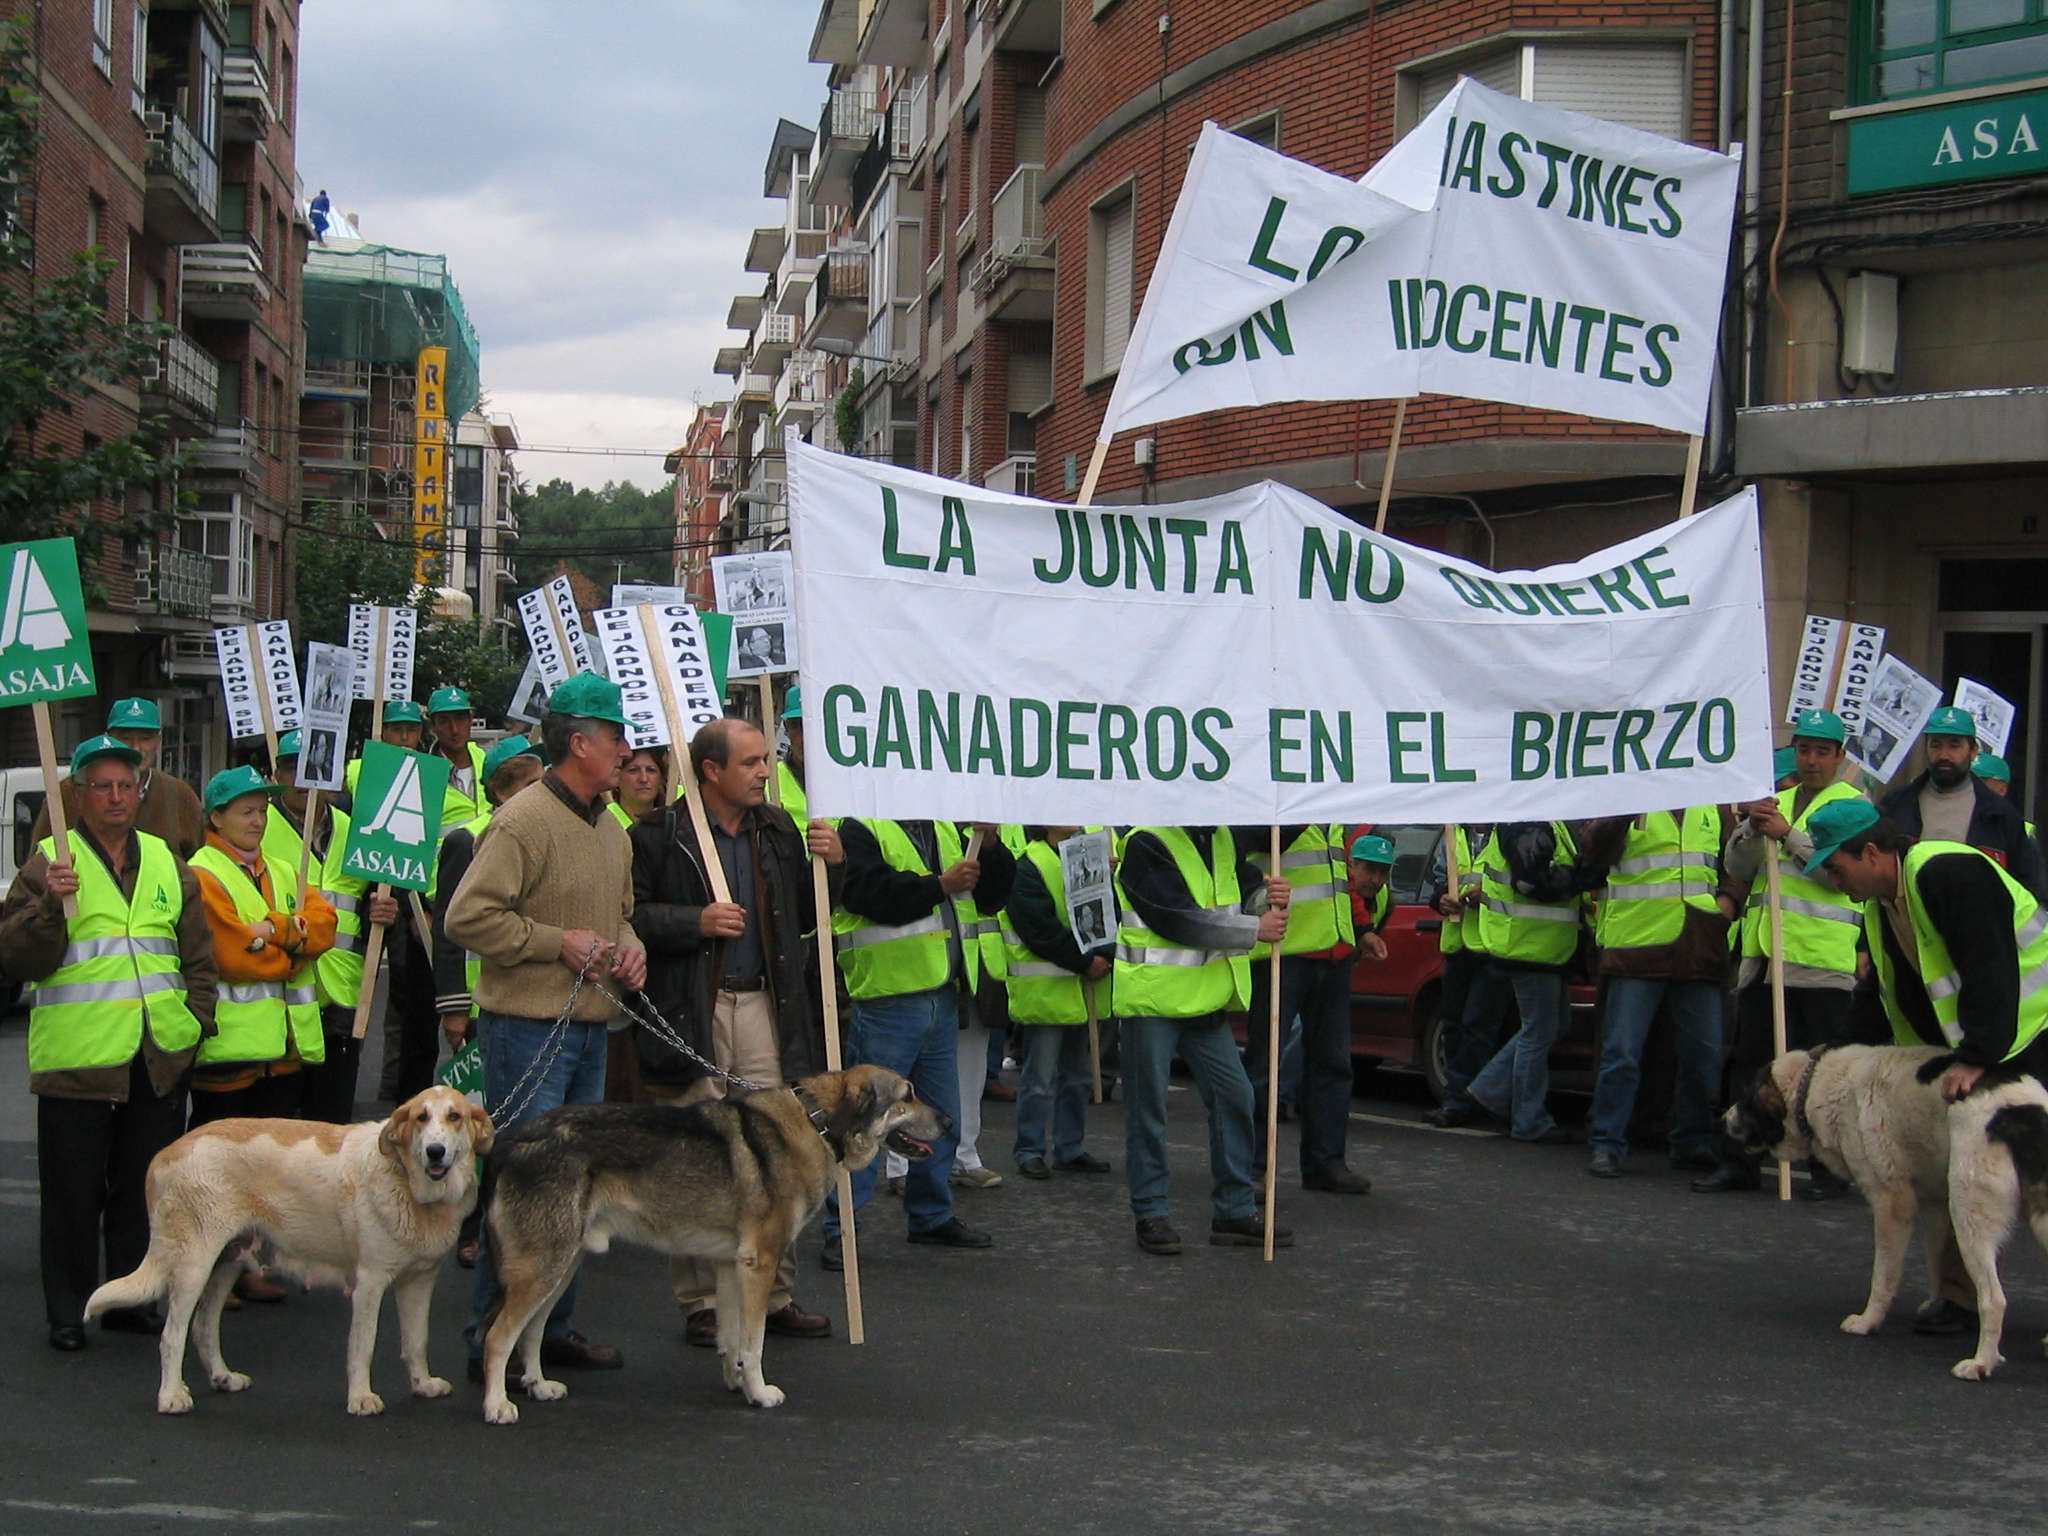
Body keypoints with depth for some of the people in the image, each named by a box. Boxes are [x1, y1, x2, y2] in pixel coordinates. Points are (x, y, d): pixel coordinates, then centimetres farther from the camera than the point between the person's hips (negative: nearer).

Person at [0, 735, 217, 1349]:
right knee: (74, 1194, 2)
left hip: (160, 1060, 4)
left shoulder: (167, 863, 13)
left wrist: (196, 1015, 8)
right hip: (77, 1059, -4)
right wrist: (50, 904, -24)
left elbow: (199, 952, 19)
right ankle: (68, 1313, 11)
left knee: (145, 1187, 11)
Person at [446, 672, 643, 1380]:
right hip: (528, 1029, -9)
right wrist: (557, 942, -18)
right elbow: (467, 918, -20)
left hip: (589, 1030, 9)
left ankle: (554, 1329, 23)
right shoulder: (524, 822, -14)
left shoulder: (609, 829, 15)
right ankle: (494, 1340, 1)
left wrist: (629, 948, 8)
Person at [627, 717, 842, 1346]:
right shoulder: (659, 835, -5)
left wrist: (832, 865, 3)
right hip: (690, 1015, -5)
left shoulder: (779, 831, 13)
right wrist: (696, 921, -16)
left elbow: (803, 919, 19)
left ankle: (776, 1294, 15)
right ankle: (701, 1304, 11)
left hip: (764, 1006, 5)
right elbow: (626, 915, -8)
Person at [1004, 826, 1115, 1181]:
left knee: (1078, 1075, 14)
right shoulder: (1028, 868, -12)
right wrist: (1085, 962, -18)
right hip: (1045, 989, -8)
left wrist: (1105, 955, -10)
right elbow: (1040, 929, -19)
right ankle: (1029, 1152, 5)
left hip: (1083, 988, 8)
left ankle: (1070, 1148, 23)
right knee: (1041, 1078, -4)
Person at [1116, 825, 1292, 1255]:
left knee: (1234, 1095, 6)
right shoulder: (1146, 843, -15)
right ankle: (1150, 1214, 11)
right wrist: (1254, 929, -18)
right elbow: (1178, 918, -21)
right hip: (1152, 994, -7)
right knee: (1148, 1107, 1)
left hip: (1203, 997, 7)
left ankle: (1235, 1210, 16)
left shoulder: (1223, 839, 9)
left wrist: (1265, 896, -12)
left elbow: (1242, 892, 13)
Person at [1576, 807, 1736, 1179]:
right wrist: (1623, 811, -23)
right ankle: (1608, 1145, 4)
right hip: (1636, 944, -4)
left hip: (1700, 950, 4)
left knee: (1703, 1053, 7)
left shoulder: (1714, 809, 14)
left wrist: (1729, 897, 6)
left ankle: (1692, 1144, 21)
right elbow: (1593, 851, -10)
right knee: (1622, 1052, -4)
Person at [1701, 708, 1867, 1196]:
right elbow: (1736, 869, 11)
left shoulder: (1854, 805, 4)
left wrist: (1787, 835, -18)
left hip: (1821, 959, -6)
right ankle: (1737, 1162, 14)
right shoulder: (1776, 803, 20)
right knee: (1748, 1061, 8)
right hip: (1762, 955, 6)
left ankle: (1829, 1168, 5)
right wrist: (1752, 829, -8)